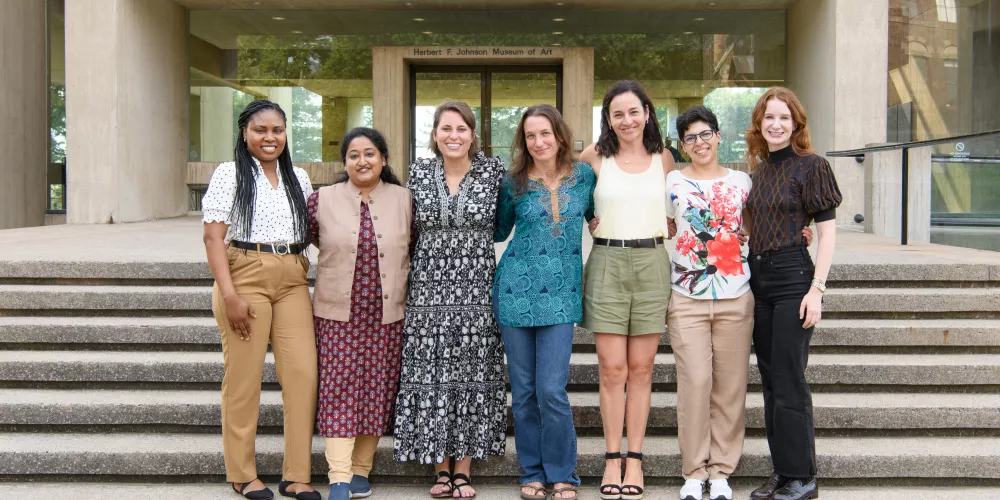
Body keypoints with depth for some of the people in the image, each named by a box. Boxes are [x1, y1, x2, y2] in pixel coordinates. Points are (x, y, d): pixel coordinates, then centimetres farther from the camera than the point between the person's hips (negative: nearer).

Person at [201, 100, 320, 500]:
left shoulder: (298, 177, 16)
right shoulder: (230, 174, 1)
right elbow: (213, 237, -6)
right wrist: (230, 295, -15)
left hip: (292, 282, 4)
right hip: (245, 276, -4)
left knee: (303, 373, -3)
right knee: (244, 378, -1)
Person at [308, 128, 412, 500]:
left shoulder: (404, 199, 4)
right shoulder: (322, 200, 1)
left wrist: (406, 293, 10)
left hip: (387, 316, 1)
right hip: (337, 314, -1)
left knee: (377, 389, 5)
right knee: (339, 389, -4)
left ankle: (362, 470, 18)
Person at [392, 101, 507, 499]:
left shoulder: (493, 171, 0)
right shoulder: (418, 173, 5)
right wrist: (405, 278, 13)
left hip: (476, 292, -1)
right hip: (428, 291, 1)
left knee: (472, 377, 2)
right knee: (430, 378, 1)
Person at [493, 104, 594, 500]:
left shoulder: (583, 176, 3)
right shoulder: (513, 184, 2)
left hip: (560, 294, -1)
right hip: (516, 289, 1)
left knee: (552, 391, -7)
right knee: (523, 390, 8)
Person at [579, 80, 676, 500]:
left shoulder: (663, 160, 9)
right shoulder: (595, 157, 3)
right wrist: (586, 221, 1)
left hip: (651, 263, 1)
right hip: (607, 264, -1)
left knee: (640, 369, 4)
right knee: (612, 369, -2)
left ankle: (634, 459, 12)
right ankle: (612, 459, 9)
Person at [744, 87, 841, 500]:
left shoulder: (810, 166, -6)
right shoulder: (758, 170, 12)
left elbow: (827, 230, -9)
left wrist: (817, 288, -15)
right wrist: (749, 274, 12)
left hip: (793, 276, -7)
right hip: (758, 278, 7)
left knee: (788, 382, -4)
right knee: (770, 381, 11)